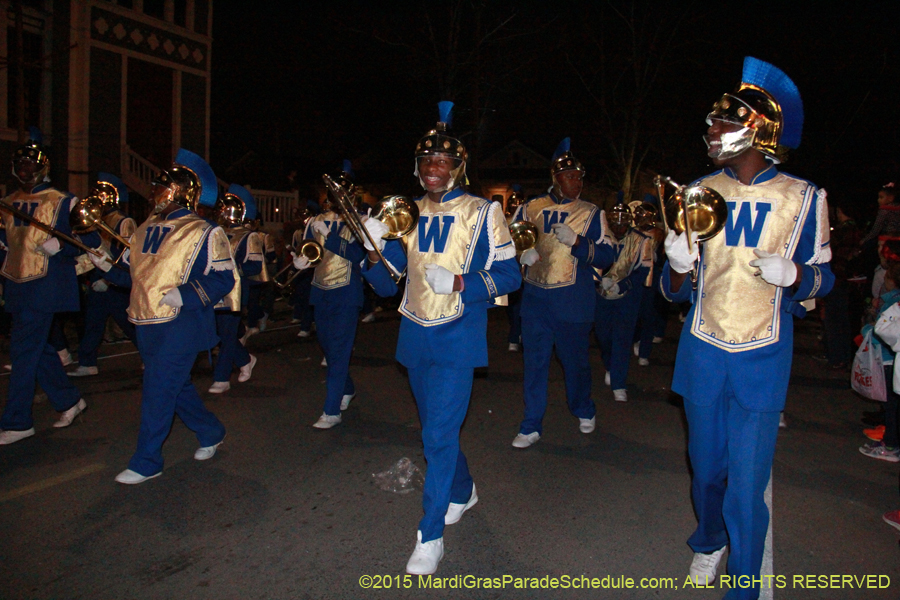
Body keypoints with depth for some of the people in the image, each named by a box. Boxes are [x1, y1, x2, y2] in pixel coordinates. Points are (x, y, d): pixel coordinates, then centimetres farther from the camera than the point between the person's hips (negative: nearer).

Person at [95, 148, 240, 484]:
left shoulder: (202, 233, -9)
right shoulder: (147, 229, 15)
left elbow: (223, 279, -15)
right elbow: (135, 273, 21)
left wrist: (184, 295, -27)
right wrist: (106, 265, 3)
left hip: (180, 325, -8)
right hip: (146, 323, 8)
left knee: (158, 389, -6)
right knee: (176, 385, 16)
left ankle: (146, 462, 6)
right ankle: (211, 433, 34)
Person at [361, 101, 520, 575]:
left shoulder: (482, 213, -5)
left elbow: (509, 275, -7)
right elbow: (387, 285, 9)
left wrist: (459, 282, -22)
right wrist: (374, 252, -12)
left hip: (456, 338, -5)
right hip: (415, 336, 6)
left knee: (439, 434, -9)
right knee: (435, 427, 18)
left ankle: (430, 535, 5)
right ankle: (463, 492, 42)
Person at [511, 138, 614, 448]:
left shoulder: (591, 213, 0)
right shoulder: (530, 208, 6)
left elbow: (605, 257, -5)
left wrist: (575, 241, -20)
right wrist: (522, 253, -7)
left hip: (573, 302, -2)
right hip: (535, 297, 2)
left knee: (575, 359, 11)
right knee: (535, 361, 6)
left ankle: (584, 411, 37)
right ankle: (531, 426, 17)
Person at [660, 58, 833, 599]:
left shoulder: (803, 197, -4)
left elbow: (822, 277, 3)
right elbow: (677, 289, 6)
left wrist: (793, 273, -20)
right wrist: (679, 264, -18)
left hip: (762, 357, -2)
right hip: (703, 351, 3)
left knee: (747, 483, -2)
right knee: (706, 465, 17)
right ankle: (709, 541, 45)